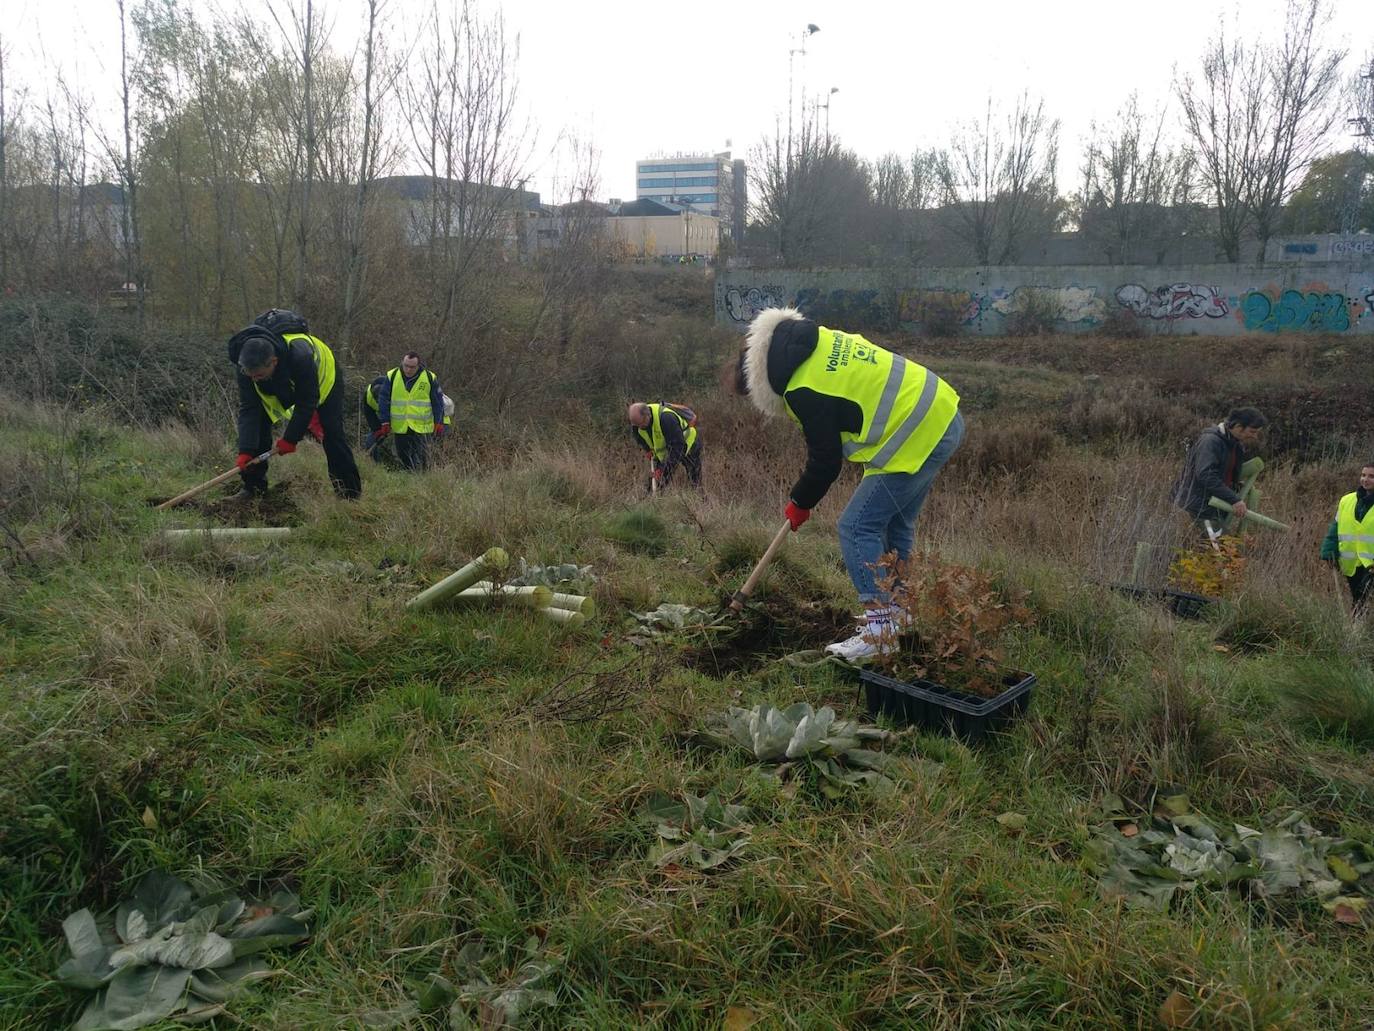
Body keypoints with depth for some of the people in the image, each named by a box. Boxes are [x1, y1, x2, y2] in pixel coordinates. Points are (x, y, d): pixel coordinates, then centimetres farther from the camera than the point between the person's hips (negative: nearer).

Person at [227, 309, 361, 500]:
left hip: (324, 378, -4)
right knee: (256, 425, -10)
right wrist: (245, 451, -34)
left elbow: (306, 404, -34)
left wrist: (290, 439, -29)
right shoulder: (246, 364, -32)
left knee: (332, 433, -12)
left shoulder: (300, 355, -46)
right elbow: (248, 409, -27)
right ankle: (253, 488, 0)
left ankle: (351, 492, -2)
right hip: (278, 387, 4)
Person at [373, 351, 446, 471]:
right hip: (399, 427, 2)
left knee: (421, 459, -3)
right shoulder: (392, 376, 0)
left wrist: (439, 423, 0)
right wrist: (385, 422, 0)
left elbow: (438, 402, 4)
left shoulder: (430, 378, -2)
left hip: (421, 427, -2)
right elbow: (383, 399, 4)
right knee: (403, 458, 12)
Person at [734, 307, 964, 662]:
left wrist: (800, 504, 8)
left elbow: (826, 459, -10)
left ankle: (879, 630, -3)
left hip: (919, 437, -10)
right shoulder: (817, 341, 11)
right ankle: (896, 615, 30)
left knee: (857, 528, -5)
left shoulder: (804, 389, -17)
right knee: (894, 526, 19)